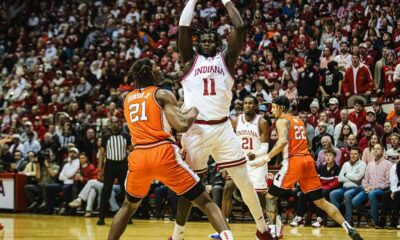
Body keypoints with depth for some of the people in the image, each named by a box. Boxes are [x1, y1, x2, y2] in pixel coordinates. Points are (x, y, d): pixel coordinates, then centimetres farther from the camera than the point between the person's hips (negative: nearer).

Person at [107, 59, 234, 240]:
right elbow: (182, 125, -10)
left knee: (129, 206, 29)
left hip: (138, 157, 4)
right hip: (164, 154, -4)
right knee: (205, 201, 0)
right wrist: (194, 111, 10)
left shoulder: (127, 99, 20)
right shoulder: (162, 94, 3)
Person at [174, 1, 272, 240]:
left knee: (244, 180, 3)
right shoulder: (190, 60, 10)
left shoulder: (226, 59, 13)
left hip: (223, 128, 1)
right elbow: (183, 27, -1)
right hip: (196, 129, -1)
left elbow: (240, 28, 2)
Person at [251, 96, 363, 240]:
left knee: (271, 196, 4)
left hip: (293, 161, -7)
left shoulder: (282, 121, -1)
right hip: (308, 160, 7)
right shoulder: (299, 121, 23)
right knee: (320, 201, 9)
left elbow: (283, 141, -18)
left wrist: (266, 158, -18)